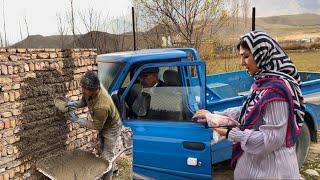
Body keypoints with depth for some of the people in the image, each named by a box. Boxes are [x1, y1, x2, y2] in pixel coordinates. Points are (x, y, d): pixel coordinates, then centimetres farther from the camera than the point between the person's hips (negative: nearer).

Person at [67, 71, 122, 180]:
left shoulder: (101, 106, -44)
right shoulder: (90, 90, -22)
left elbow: (96, 126, -28)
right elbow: (84, 101, 1)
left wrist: (78, 120, -24)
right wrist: (73, 104, -17)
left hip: (111, 127, -9)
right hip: (102, 125, 9)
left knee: (106, 156, 2)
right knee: (104, 149, 26)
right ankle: (113, 168, 51)